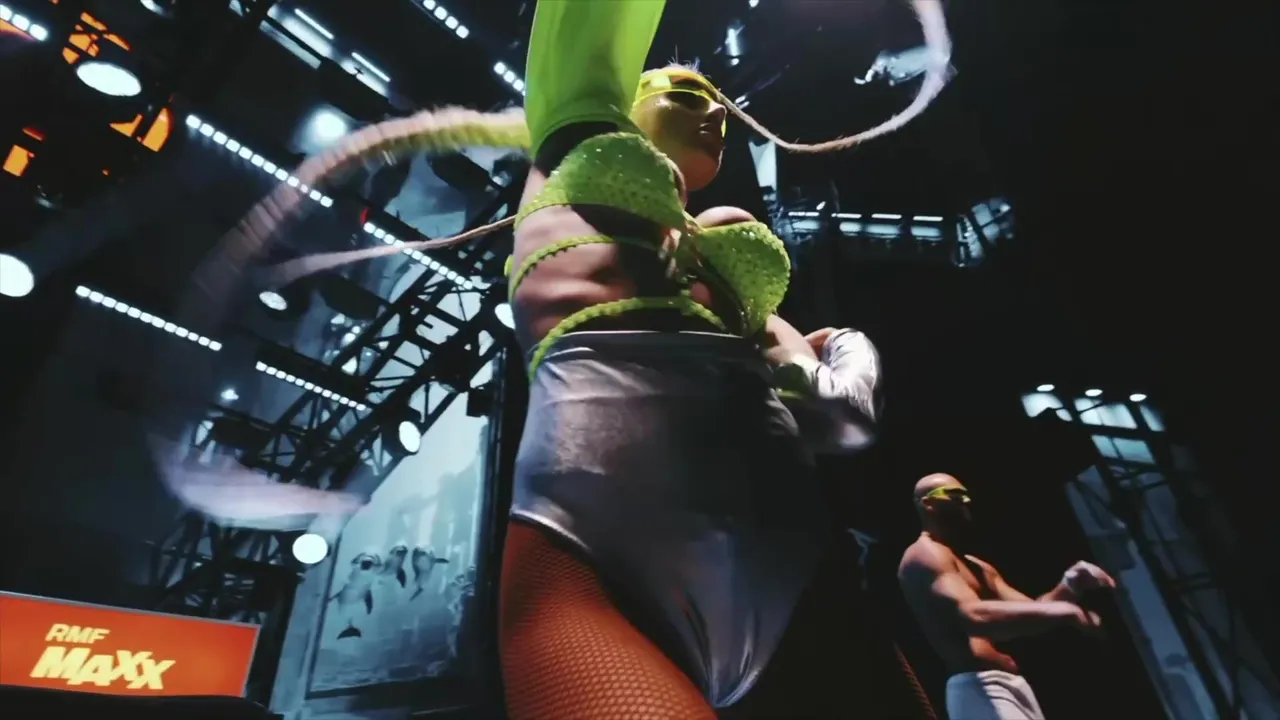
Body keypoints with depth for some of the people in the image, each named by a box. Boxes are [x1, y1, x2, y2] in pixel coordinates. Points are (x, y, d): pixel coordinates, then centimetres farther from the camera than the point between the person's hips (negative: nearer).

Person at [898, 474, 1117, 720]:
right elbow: (973, 616, -26)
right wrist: (1061, 611, -29)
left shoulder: (980, 568, 24)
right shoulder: (925, 555, -10)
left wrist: (1067, 588, -2)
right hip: (978, 687, -10)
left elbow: (1028, 610, 17)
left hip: (1012, 684, 10)